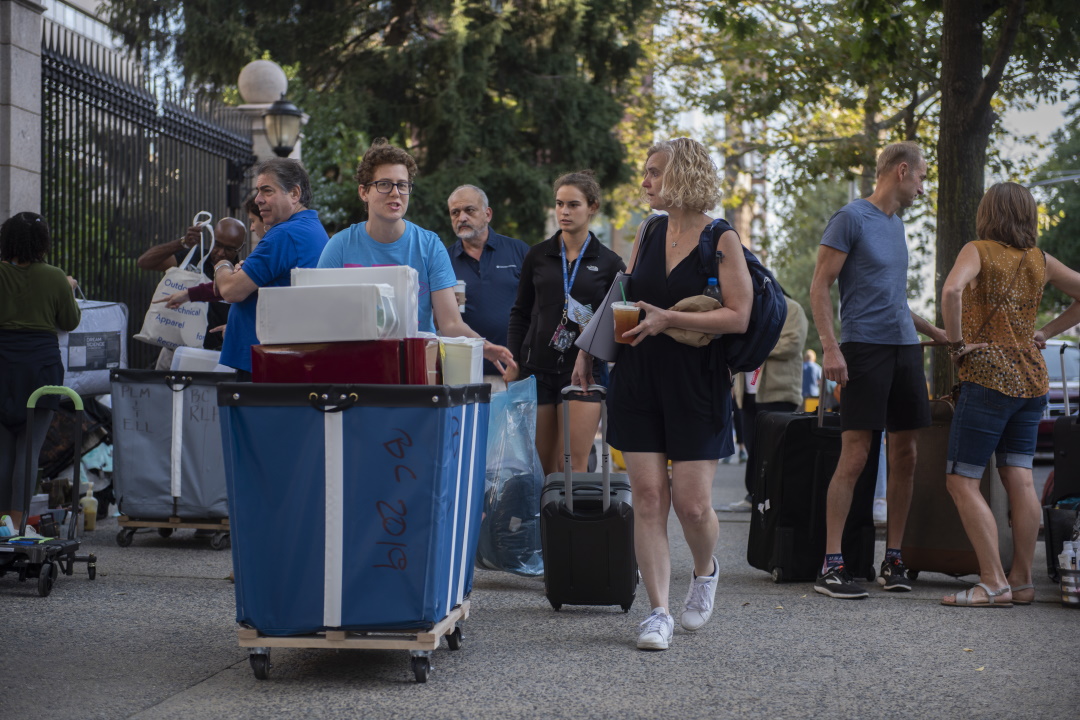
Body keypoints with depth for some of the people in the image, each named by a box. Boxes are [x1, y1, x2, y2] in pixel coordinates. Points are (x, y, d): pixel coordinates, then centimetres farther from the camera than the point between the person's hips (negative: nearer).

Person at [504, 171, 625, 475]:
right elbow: (520, 313, 13)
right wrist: (513, 364, 5)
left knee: (574, 466, -7)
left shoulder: (609, 263, 4)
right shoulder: (538, 255, 9)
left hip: (583, 371, -2)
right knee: (542, 465, 2)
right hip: (537, 368, 2)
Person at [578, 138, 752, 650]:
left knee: (692, 503, -6)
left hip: (697, 385, -4)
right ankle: (658, 612, 2)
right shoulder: (648, 235, 10)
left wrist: (669, 319, -20)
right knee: (648, 496, -2)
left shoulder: (721, 241, -5)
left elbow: (738, 317, -13)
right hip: (639, 380, 4)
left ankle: (705, 571, 27)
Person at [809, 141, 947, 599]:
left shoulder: (896, 223, 19)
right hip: (864, 347, -8)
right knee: (854, 457, -10)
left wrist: (931, 331, 29)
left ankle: (893, 559, 13)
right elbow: (819, 288, -9)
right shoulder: (851, 218, -5)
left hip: (904, 346, 8)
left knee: (904, 456, 6)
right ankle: (831, 565, -8)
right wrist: (830, 347, -18)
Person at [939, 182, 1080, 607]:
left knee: (962, 481, -4)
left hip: (988, 378, -6)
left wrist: (957, 343, -15)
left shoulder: (979, 251, -6)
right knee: (1019, 480, 7)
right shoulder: (1041, 262, 10)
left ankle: (993, 583, -11)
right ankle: (1022, 581, 8)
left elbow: (951, 290, -25)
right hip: (1031, 381, 6)